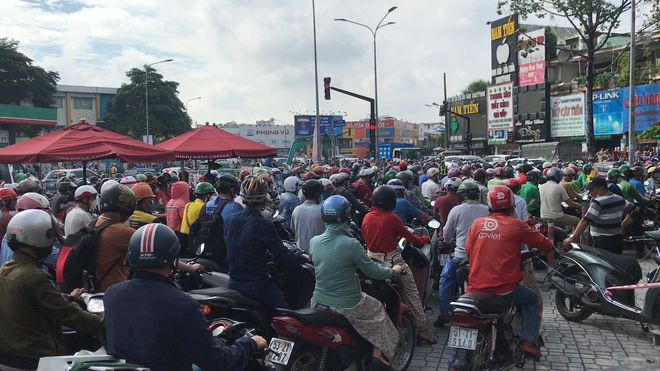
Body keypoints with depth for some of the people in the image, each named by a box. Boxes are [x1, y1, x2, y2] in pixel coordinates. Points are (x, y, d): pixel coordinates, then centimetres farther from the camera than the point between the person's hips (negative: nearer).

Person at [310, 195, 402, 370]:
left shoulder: (313, 241, -4)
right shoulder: (351, 244, -20)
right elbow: (374, 271, -10)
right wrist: (394, 271, 10)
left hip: (319, 302, 5)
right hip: (347, 306, -4)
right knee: (377, 309, 22)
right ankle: (377, 354, 25)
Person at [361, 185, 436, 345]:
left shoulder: (367, 217, 0)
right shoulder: (392, 218, -14)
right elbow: (409, 237, -4)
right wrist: (424, 239, 13)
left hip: (371, 259, 6)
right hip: (391, 260, -6)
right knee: (411, 293, 4)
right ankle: (422, 328, 5)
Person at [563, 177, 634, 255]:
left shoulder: (598, 202, -16)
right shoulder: (620, 199, 9)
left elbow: (585, 222, -23)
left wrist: (572, 238, -23)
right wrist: (621, 227, 18)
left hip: (602, 243, -9)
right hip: (618, 240, 9)